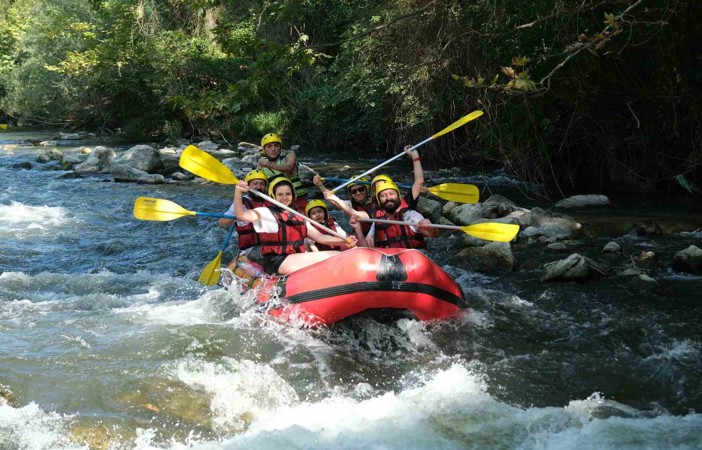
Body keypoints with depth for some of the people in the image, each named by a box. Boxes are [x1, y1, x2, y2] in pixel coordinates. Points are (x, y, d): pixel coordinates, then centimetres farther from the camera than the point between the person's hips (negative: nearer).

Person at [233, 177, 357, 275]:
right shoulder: (266, 213, 0)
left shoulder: (299, 217, 20)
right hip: (277, 263, -7)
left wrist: (344, 241, 3)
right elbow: (241, 214, -17)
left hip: (299, 261, 7)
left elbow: (319, 237, 18)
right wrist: (238, 192, -36)